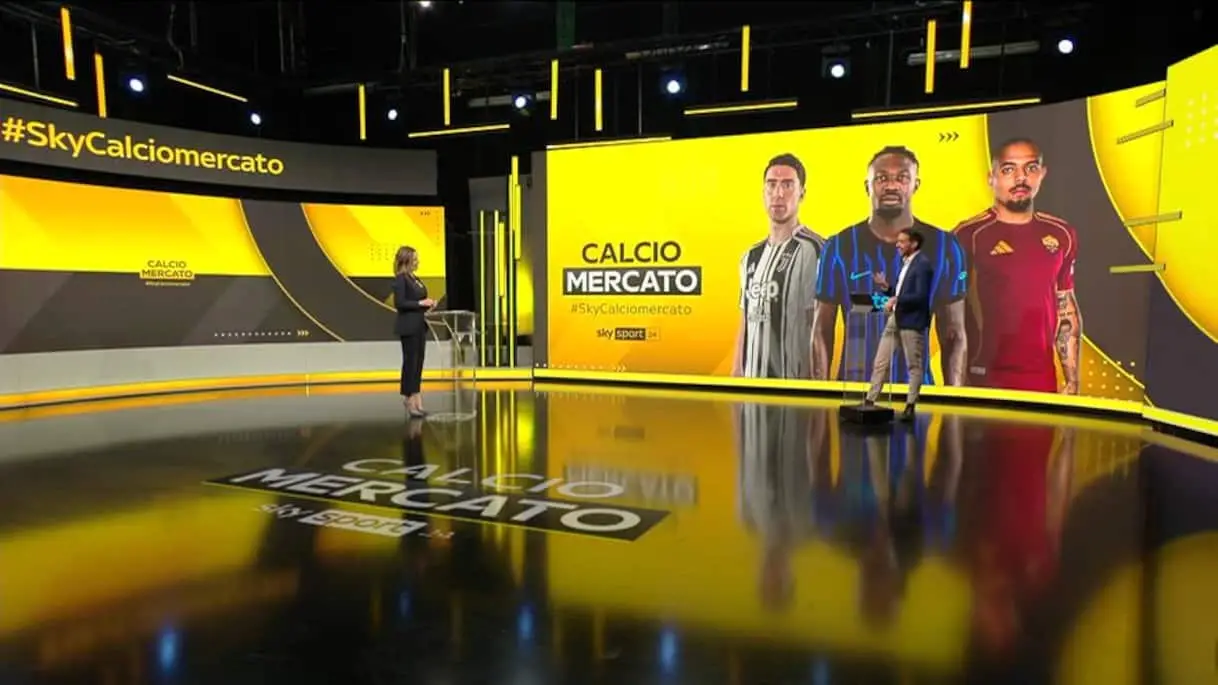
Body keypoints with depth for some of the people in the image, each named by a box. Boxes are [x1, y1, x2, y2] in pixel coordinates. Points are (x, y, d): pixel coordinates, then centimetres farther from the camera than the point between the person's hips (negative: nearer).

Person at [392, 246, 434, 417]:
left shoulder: (414, 278, 14)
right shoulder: (400, 278, -12)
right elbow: (399, 303, -20)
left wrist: (427, 303, 2)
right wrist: (420, 303, -18)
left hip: (419, 326, 9)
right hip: (408, 327, -9)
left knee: (418, 364, 10)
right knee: (410, 363, -2)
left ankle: (417, 402, 15)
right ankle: (409, 401, 6)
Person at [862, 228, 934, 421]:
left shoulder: (923, 264, -11)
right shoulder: (905, 262, 17)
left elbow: (920, 296, -20)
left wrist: (896, 300, -23)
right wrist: (886, 287, 6)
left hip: (912, 321, -9)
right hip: (895, 319, 9)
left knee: (914, 366, 2)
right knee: (880, 362, 7)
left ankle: (910, 406, 8)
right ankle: (870, 400, 11)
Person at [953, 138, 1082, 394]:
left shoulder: (1062, 235, 7)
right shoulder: (968, 235, -9)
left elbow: (1067, 310, 13)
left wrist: (1072, 381, 9)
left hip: (1044, 381, 5)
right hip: (983, 382, -4)